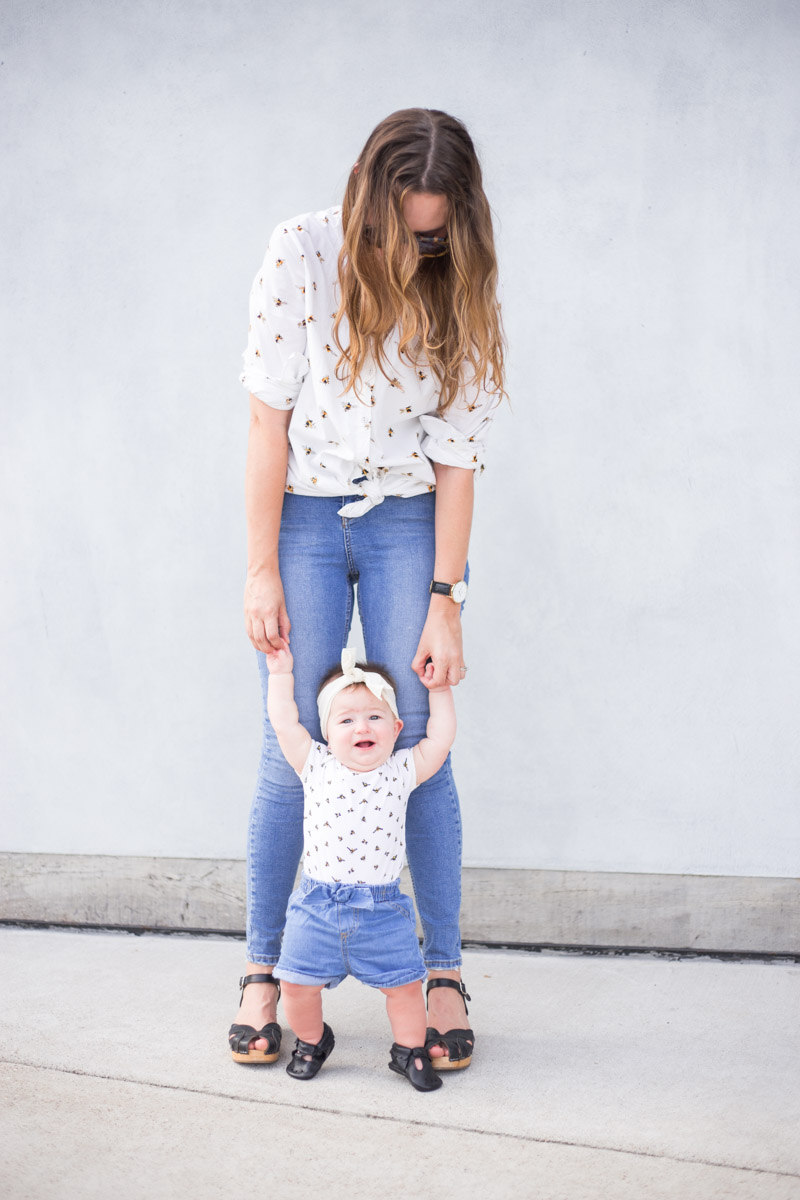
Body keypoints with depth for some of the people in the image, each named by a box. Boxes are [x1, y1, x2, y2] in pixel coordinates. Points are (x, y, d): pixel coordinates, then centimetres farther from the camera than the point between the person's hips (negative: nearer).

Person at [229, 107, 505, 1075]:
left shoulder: (460, 294, -6)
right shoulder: (301, 254, -12)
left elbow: (454, 457, -6)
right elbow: (269, 423, -12)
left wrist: (445, 603, -10)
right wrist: (262, 574, -13)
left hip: (406, 524, 1)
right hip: (303, 519, -1)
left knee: (418, 747, -1)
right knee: (292, 750, -1)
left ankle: (444, 970, 10)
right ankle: (261, 970, 11)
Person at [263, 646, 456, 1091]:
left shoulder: (402, 770, 2)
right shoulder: (317, 765, 2)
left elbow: (441, 738, 5)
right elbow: (284, 721, 3)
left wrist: (439, 688, 8)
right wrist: (281, 671, 9)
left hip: (382, 908, 0)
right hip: (317, 904, 0)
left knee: (404, 984, 2)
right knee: (299, 983, 3)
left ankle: (410, 1049, 26)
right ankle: (312, 1040, 31)